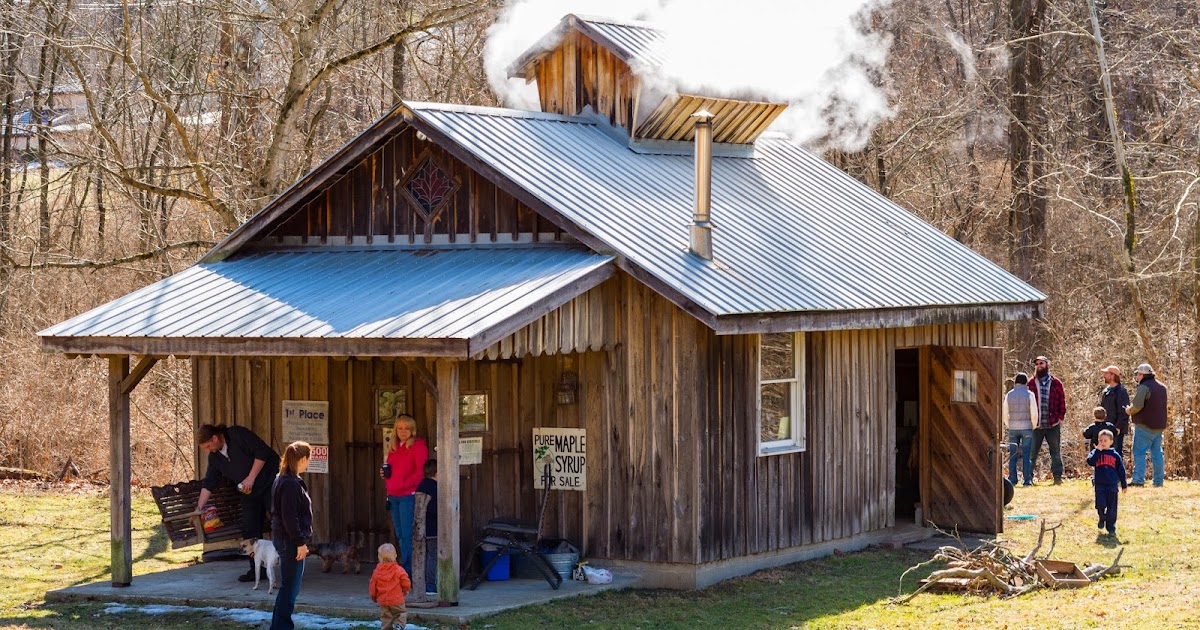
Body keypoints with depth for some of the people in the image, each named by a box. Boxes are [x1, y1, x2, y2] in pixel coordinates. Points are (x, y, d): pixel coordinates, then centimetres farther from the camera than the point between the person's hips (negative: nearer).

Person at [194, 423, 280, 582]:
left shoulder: (238, 435, -16)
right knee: (250, 530, 4)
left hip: (269, 483, -8)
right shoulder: (215, 456, 7)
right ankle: (256, 570, 9)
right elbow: (208, 483, 10)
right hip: (249, 493, 8)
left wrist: (251, 478, -18)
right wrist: (199, 507, 4)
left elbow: (262, 453, -20)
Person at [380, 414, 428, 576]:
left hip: (408, 495, -8)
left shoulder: (417, 446, -5)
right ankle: (406, 568, 14)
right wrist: (384, 474, 6)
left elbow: (421, 471, -13)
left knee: (407, 535, -10)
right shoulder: (393, 448, 18)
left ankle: (408, 570, -8)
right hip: (394, 496, 8)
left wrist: (405, 484, -21)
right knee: (400, 535, 9)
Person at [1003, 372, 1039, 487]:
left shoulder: (1009, 395, 4)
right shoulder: (1029, 394, -3)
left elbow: (1005, 414, 5)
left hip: (1013, 428, 2)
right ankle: (1027, 480, -3)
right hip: (1026, 428, -2)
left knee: (1013, 455, 5)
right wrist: (1034, 426, 8)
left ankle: (1012, 479, 2)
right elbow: (1034, 414, -7)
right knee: (1026, 455, 0)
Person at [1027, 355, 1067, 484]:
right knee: (1032, 452, 3)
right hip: (1036, 425, 0)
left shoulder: (1056, 383, 4)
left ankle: (1057, 476, 13)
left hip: (1053, 425, 0)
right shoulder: (1031, 383, 3)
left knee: (1056, 452, 6)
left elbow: (1062, 401, 7)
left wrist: (1060, 416, -1)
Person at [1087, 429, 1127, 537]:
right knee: (1100, 505, -11)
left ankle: (1111, 528, 10)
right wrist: (1098, 450, -16)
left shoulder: (1115, 455, 8)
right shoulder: (1096, 453, 6)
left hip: (1112, 485, 1)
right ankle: (1102, 518, 21)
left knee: (1112, 508, 0)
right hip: (1099, 484, -1)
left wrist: (1124, 485, 12)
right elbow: (1090, 461, -15)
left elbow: (1121, 471, 13)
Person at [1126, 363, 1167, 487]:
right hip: (1159, 426, 8)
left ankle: (1138, 480, -13)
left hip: (1145, 426, -8)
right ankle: (1158, 481, 11)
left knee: (1139, 452, -6)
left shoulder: (1144, 387, -13)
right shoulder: (1162, 387, 15)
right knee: (1157, 452, 11)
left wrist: (1129, 411, -3)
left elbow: (1137, 405, -23)